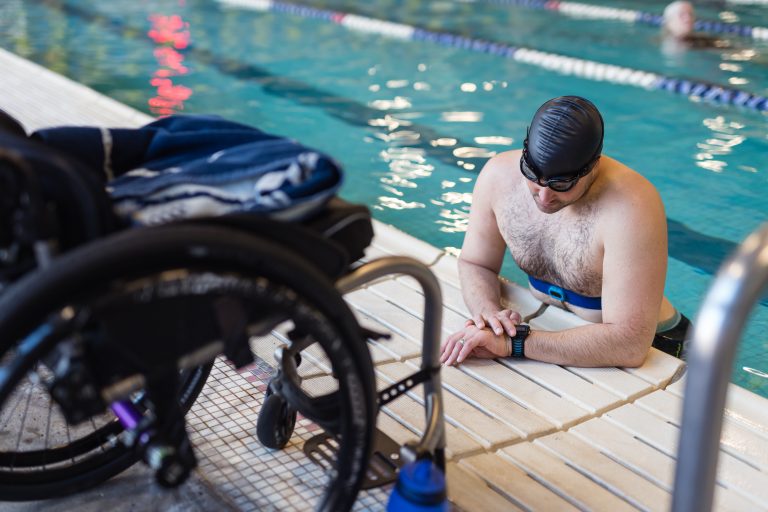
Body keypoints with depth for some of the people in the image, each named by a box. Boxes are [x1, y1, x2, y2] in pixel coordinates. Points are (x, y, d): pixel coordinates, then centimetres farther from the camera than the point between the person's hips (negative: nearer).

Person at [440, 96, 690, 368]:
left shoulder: (630, 208, -31)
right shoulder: (499, 175, -14)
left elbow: (629, 343, -34)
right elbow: (475, 264, 1)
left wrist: (513, 342, -36)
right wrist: (489, 313, -21)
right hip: (554, 332, 5)